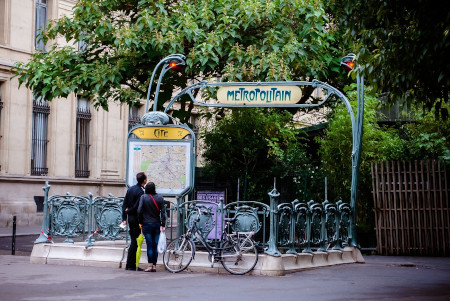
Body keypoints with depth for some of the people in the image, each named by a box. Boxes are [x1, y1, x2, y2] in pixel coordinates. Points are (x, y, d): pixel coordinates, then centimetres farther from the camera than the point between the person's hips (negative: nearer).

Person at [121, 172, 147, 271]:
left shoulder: (130, 189, 10)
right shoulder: (140, 192, -16)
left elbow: (124, 205, 11)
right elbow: (137, 208, -19)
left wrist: (124, 219, 11)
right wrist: (128, 211, -1)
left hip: (130, 219, 8)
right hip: (137, 219, -8)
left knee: (133, 242, 14)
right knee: (135, 242, -2)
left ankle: (129, 264, 16)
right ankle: (131, 265, 0)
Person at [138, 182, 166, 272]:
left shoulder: (143, 197, -7)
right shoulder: (160, 198, 1)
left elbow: (139, 210, -12)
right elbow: (162, 212, -1)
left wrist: (140, 222, 1)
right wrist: (162, 225, 2)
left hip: (147, 225, -2)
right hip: (157, 224, 3)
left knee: (149, 245, 0)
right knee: (155, 246, 7)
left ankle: (150, 265, -3)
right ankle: (154, 266, 10)